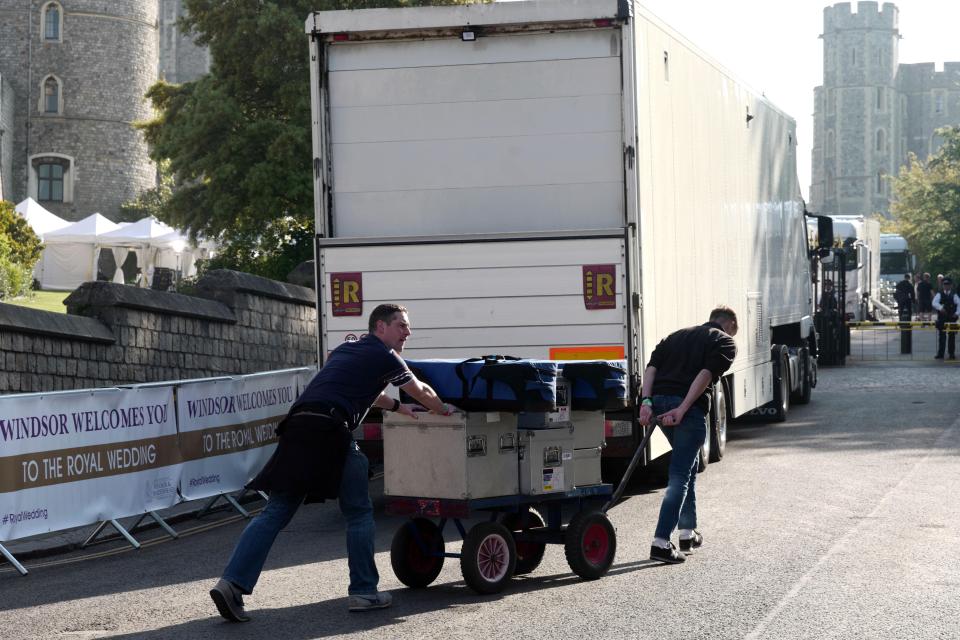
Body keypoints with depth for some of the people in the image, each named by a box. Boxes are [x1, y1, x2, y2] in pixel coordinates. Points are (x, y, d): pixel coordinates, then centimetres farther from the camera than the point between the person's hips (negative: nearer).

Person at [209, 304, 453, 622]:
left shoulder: (347, 349, 30)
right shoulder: (383, 356, 8)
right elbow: (421, 392, 23)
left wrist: (398, 407, 60)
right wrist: (444, 410, 42)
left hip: (297, 426, 7)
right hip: (330, 431, -7)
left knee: (275, 512, 3)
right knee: (358, 512, 9)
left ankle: (231, 583, -8)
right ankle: (363, 591, 12)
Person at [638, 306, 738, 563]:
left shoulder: (676, 336, 25)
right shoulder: (725, 342, 8)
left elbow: (651, 367, 9)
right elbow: (705, 375, -9)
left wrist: (646, 401, -2)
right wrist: (682, 409, -16)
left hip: (659, 401, 6)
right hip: (690, 407, -6)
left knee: (688, 465, 25)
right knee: (680, 475, -3)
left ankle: (687, 532, 29)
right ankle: (661, 542, -12)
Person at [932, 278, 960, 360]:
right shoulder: (939, 295, 2)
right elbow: (934, 303, -12)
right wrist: (940, 307, -29)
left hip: (952, 319, 0)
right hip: (941, 319, 0)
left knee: (952, 337, 4)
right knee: (941, 337, 1)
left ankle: (951, 354, 12)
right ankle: (940, 354, 5)